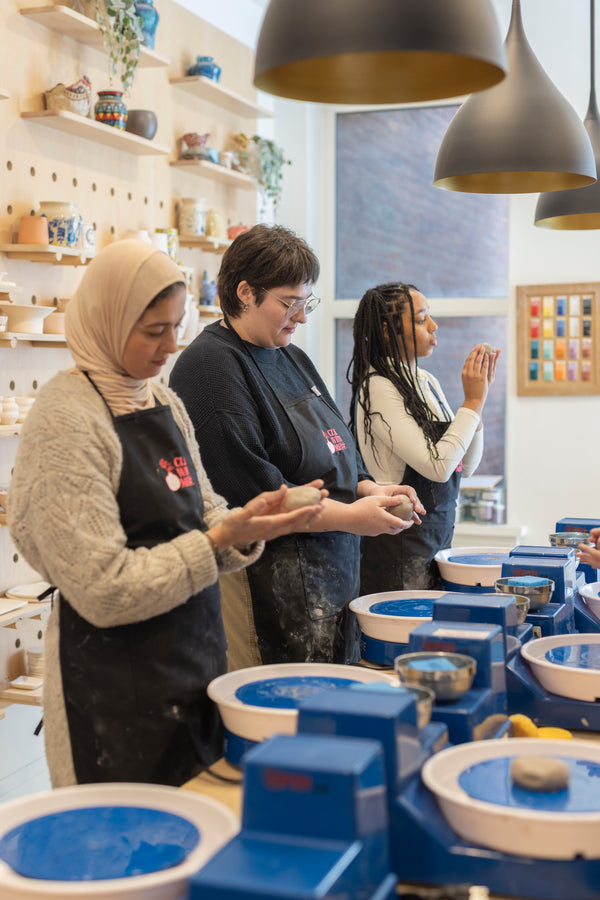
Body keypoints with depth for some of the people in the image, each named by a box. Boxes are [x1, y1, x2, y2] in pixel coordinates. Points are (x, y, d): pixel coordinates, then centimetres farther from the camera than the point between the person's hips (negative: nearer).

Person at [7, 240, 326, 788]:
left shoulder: (165, 403, 8)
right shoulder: (66, 420, -16)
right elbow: (104, 589, -19)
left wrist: (250, 527, -7)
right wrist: (221, 539, -22)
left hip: (196, 659, 7)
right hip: (116, 689, -7)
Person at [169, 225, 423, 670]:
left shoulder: (290, 357, 17)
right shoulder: (211, 366, -12)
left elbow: (334, 456, 21)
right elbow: (249, 491, -19)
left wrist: (371, 491, 2)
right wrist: (349, 516, -16)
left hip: (333, 574, 9)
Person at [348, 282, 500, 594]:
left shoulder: (427, 382, 10)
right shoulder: (377, 387, -15)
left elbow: (467, 464, 11)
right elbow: (437, 467, -22)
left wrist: (479, 396, 0)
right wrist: (473, 401, -14)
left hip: (437, 538, 8)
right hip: (400, 543, -8)